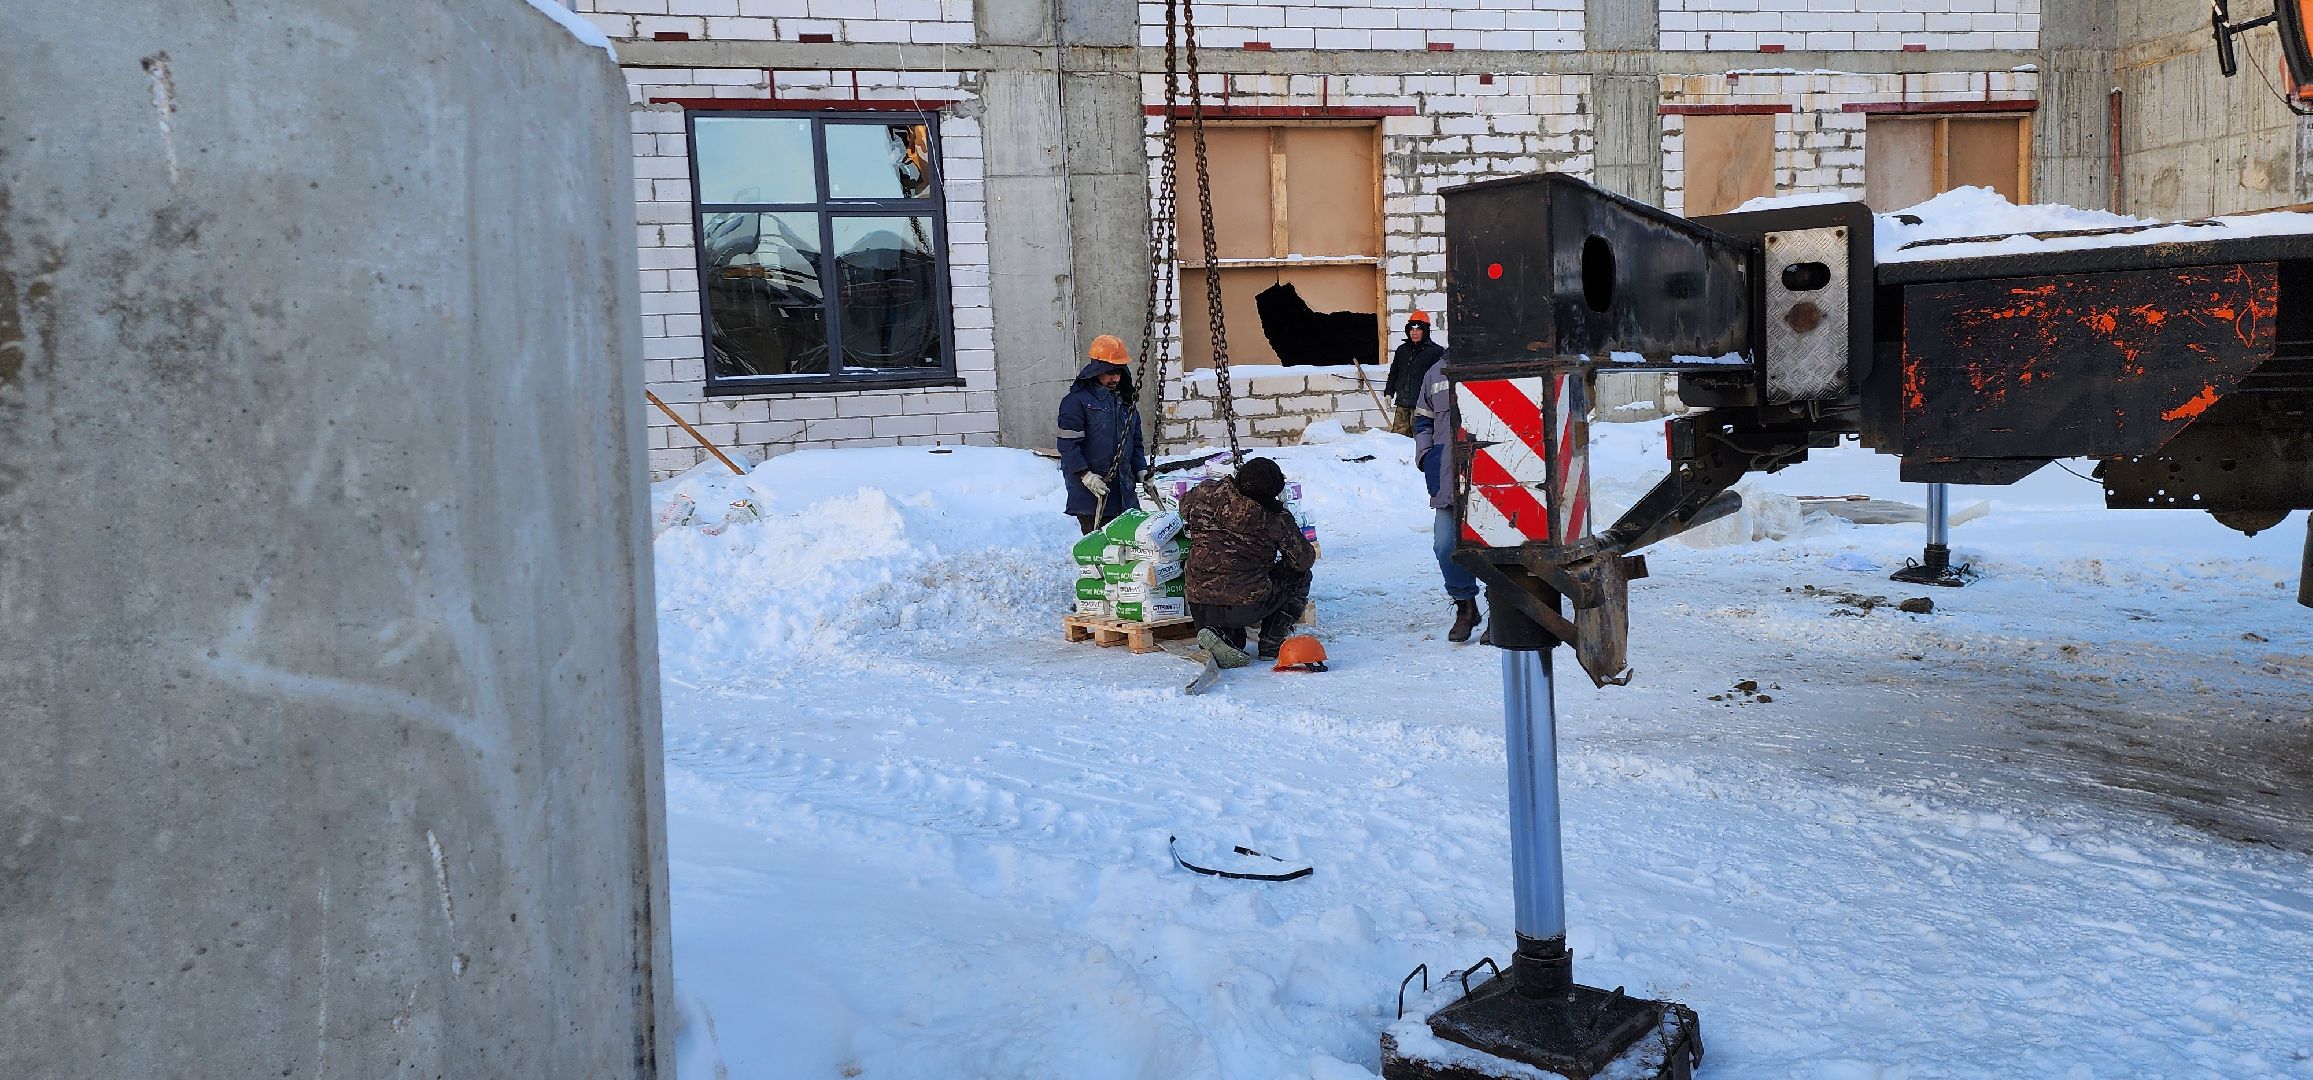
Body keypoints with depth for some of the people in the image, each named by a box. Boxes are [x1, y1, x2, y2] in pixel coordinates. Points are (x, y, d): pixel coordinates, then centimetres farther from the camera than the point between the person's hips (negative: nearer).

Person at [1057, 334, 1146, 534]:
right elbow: (1067, 444, -11)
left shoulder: (1126, 402, 18)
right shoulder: (1077, 401, -6)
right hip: (1090, 495, -7)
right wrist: (1086, 476, -18)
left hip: (1123, 493, 7)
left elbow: (1136, 443, 25)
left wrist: (1141, 471, 11)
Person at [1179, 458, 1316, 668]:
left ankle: (1221, 633, 0)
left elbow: (1184, 508, 20)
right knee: (1300, 576, 20)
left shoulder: (1208, 492, -2)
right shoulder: (1277, 519, -10)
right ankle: (1271, 644, 11)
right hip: (1246, 607, -4)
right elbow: (1304, 560, 2)